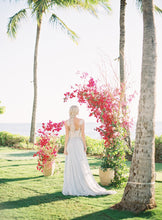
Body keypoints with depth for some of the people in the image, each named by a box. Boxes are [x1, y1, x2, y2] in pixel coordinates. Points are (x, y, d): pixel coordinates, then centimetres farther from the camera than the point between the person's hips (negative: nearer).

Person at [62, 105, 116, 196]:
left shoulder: (67, 122, -5)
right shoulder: (81, 121, -6)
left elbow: (67, 136, -6)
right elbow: (82, 134, -6)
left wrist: (65, 148, -1)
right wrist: (85, 146, 1)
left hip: (70, 144, 0)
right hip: (79, 144, 0)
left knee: (71, 167, 5)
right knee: (82, 167, 3)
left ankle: (71, 189, 5)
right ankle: (86, 187, 4)